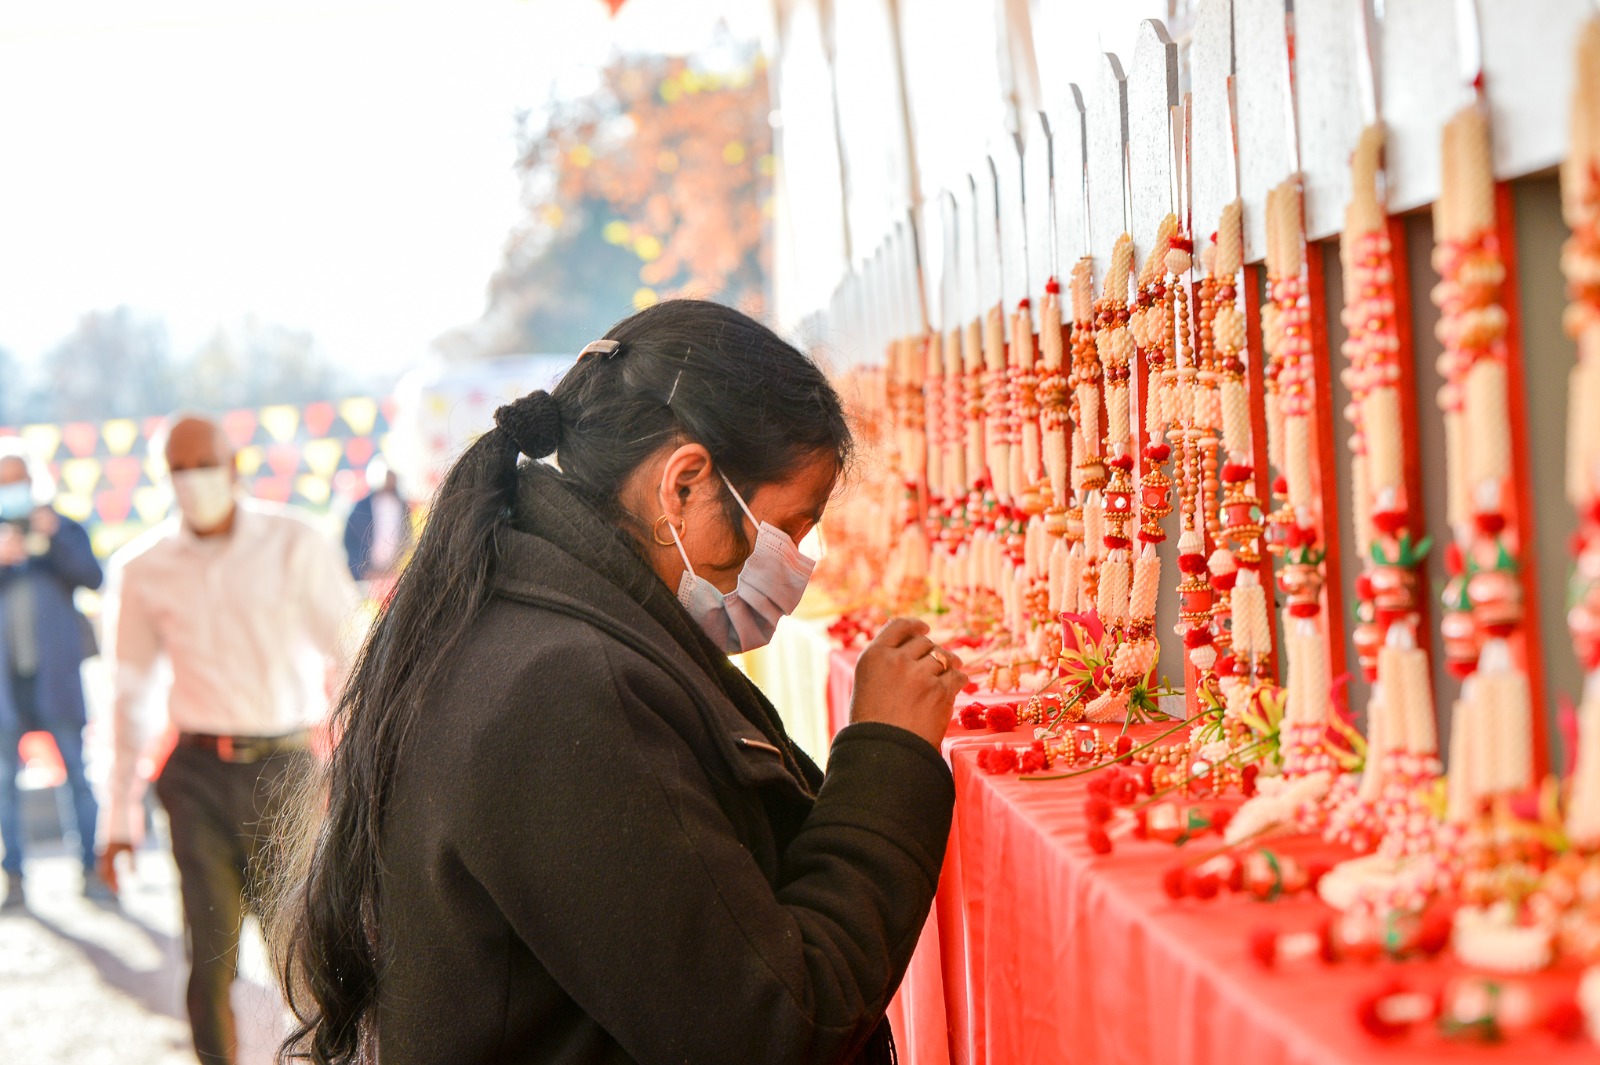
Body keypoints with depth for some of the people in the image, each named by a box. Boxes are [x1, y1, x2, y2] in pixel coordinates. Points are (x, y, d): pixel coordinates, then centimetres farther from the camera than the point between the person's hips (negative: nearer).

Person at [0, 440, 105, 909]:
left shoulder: (64, 530, 8)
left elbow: (91, 577, -5)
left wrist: (54, 538, -17)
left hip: (55, 672, -1)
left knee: (77, 770, -2)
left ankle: (90, 868, 3)